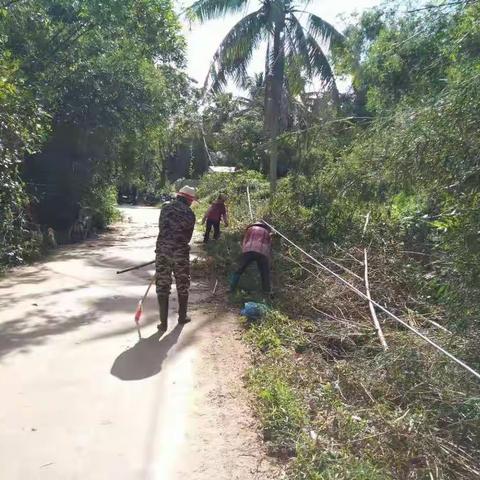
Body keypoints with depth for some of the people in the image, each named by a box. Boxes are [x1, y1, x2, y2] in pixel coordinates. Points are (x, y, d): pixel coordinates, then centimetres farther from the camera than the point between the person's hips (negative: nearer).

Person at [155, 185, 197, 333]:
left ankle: (163, 323, 7)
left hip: (163, 250, 1)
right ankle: (182, 317, 30)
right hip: (180, 253, -1)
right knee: (183, 285, 16)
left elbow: (161, 227, 13)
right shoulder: (189, 214, 0)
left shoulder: (166, 207, 6)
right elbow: (188, 236, 6)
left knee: (162, 286, 6)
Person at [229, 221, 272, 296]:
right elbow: (269, 247, 25)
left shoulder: (250, 228, 28)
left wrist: (243, 252, 23)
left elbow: (244, 242, 20)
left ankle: (232, 288, 12)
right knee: (265, 273, 11)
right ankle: (267, 291, 9)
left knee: (239, 270, 10)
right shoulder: (267, 232, 31)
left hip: (249, 250, 0)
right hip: (262, 253, 0)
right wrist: (269, 258, 29)